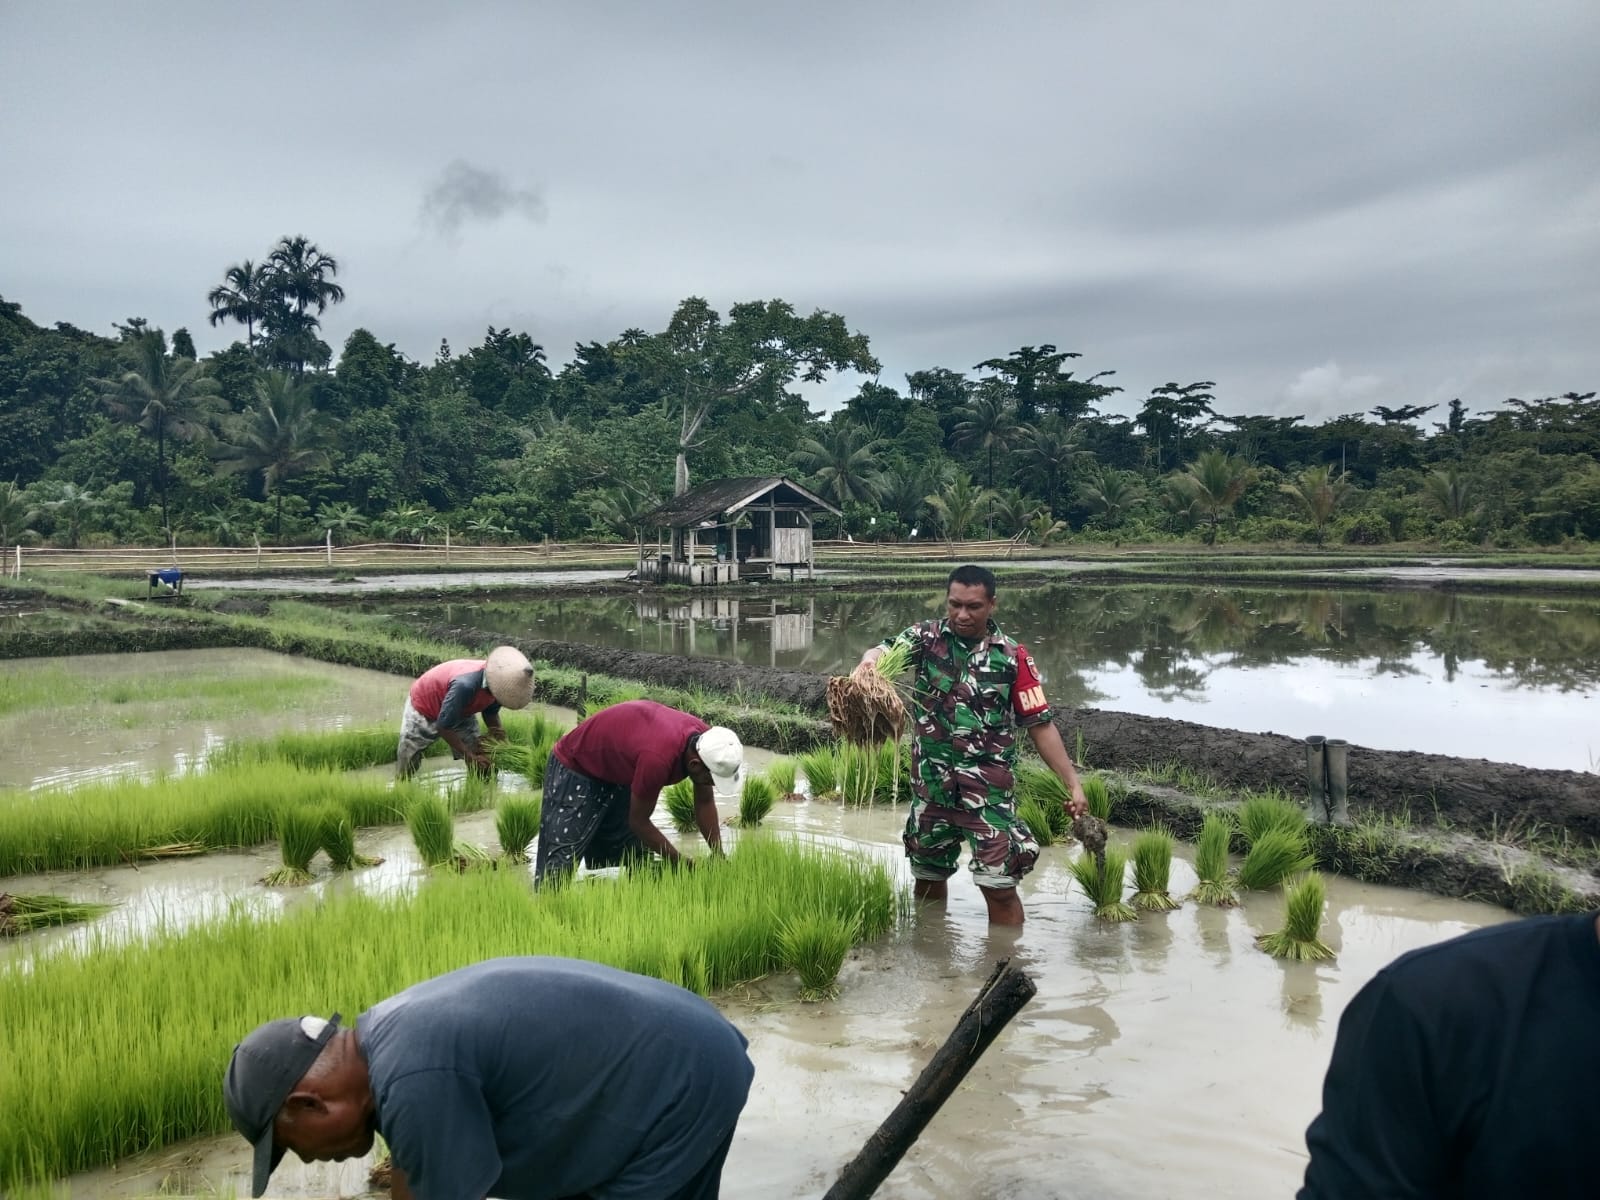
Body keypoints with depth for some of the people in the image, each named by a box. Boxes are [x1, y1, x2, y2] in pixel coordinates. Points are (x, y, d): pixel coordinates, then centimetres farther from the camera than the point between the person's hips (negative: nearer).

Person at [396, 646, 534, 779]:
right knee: (405, 770, 5)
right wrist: (470, 756, -27)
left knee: (482, 767, -3)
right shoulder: (465, 685, -45)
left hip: (461, 712, 6)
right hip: (423, 709, -6)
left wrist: (496, 730, -24)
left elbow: (491, 711, -3)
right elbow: (444, 726, -33)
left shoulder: (496, 680, -25)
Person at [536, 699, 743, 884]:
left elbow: (705, 802, -4)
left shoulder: (705, 738, -19)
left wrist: (718, 857, -9)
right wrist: (682, 863, -18)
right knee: (561, 856, -13)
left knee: (635, 857, 6)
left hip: (618, 772, 8)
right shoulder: (657, 758, -41)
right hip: (575, 770, -8)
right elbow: (639, 821, -25)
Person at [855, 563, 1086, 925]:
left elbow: (1039, 725, -2)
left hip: (989, 787, -2)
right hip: (931, 784, 2)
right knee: (927, 875, 18)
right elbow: (887, 650, -22)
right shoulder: (926, 637, -2)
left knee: (999, 887, -6)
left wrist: (1073, 783, -8)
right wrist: (870, 659, -47)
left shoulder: (1013, 657, -4)